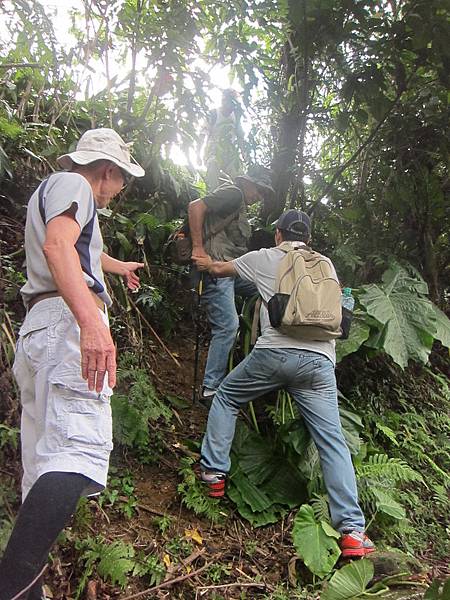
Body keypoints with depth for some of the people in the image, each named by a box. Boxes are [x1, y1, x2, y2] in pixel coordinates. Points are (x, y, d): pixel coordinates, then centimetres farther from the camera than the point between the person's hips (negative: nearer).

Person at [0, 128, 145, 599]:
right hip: (67, 320, -10)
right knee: (78, 455, -24)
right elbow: (57, 245, -19)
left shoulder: (48, 192, 35)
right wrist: (91, 322, -34)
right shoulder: (71, 184, 4)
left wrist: (119, 267, 73)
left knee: (43, 466, 6)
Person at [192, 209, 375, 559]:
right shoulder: (325, 264, 22)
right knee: (332, 441, 4)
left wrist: (207, 263, 57)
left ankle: (214, 472, 23)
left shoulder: (265, 258, 16)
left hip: (274, 352, -2)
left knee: (226, 398, 23)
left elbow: (219, 270, 33)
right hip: (319, 360, 3)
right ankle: (352, 530, 0)